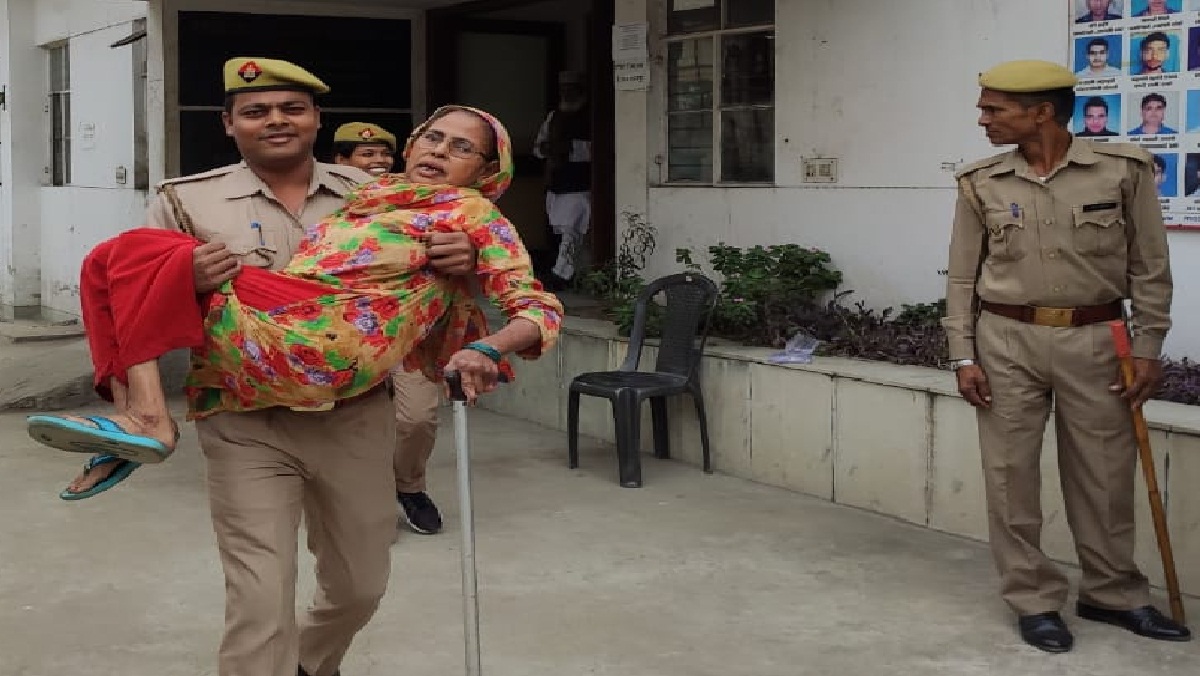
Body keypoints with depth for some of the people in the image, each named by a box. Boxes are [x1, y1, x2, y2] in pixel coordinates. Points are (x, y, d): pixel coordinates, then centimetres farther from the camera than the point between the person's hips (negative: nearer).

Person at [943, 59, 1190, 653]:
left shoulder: (1123, 169, -4)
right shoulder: (980, 183, 0)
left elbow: (1149, 267, 1)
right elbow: (963, 277, 5)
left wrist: (1148, 348, -1)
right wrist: (963, 356, 0)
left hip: (1095, 340, -1)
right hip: (1007, 340, 1)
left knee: (1105, 475, 9)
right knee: (1011, 474, 3)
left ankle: (1113, 594, 26)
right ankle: (1035, 600, 16)